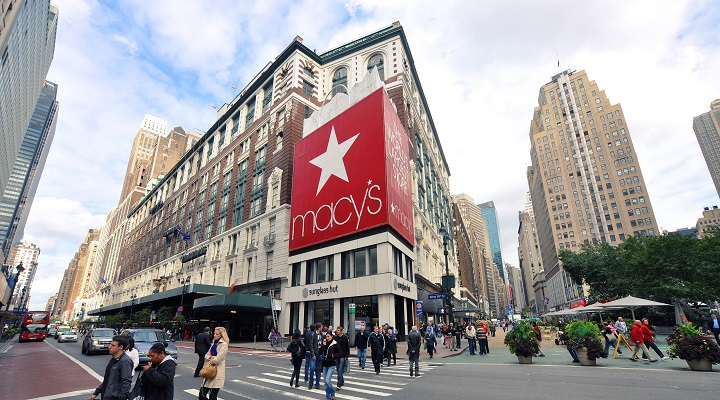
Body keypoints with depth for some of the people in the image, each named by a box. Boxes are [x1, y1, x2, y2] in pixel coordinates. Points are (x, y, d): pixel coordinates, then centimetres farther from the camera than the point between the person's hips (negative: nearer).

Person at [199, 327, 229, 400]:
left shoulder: (224, 344, -12)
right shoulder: (214, 343, 15)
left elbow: (218, 359, -17)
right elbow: (206, 355, 13)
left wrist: (211, 360, 0)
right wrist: (210, 357, -7)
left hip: (217, 373, -8)